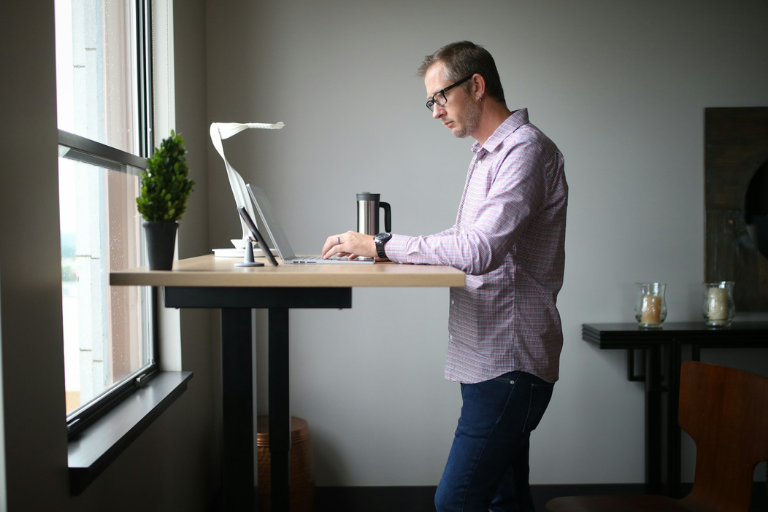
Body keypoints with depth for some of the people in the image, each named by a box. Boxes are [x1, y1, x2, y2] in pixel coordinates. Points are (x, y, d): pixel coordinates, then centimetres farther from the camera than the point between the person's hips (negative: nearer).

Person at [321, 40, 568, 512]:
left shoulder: (526, 150, -13)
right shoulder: (489, 154, 19)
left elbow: (480, 250, -26)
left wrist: (382, 244, -19)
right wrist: (385, 251, 7)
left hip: (510, 362, -10)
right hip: (488, 358, 10)